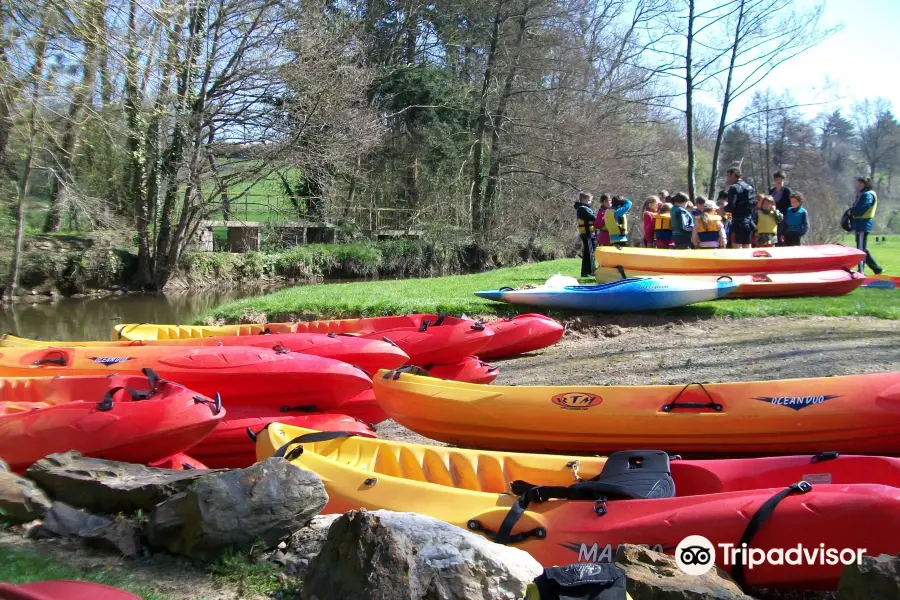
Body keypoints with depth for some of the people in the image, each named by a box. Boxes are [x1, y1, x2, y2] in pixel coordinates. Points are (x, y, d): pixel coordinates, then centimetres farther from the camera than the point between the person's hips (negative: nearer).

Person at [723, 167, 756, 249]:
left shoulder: (734, 188, -8)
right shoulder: (749, 187, 16)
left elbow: (731, 207, -15)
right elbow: (753, 205, 16)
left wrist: (723, 208, 2)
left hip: (738, 223, -8)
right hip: (749, 223, 8)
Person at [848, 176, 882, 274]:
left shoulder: (868, 195, -14)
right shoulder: (863, 194, 17)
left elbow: (859, 211, -22)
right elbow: (857, 209, 17)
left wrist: (850, 211, -5)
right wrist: (852, 211, -2)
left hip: (863, 225, -10)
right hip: (860, 225, 10)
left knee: (861, 250, -4)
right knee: (863, 249, 16)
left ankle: (861, 273, 1)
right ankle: (876, 269, 23)